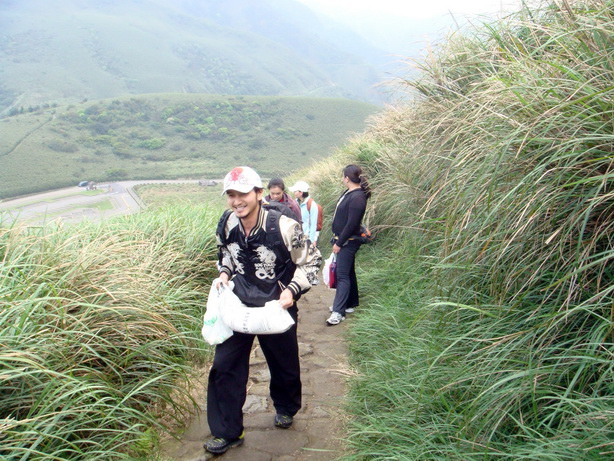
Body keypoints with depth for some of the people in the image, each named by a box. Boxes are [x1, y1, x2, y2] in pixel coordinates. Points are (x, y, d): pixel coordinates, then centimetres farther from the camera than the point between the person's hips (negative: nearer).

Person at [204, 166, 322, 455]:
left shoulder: (284, 227, -22)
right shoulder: (227, 225, -7)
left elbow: (311, 262, -10)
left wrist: (291, 290, -21)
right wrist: (224, 273, -4)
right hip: (237, 302, 4)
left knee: (283, 363, 17)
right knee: (224, 366, 2)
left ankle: (285, 409, 48)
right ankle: (228, 432, 20)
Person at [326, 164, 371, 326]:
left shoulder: (357, 197, -20)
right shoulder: (348, 193, 10)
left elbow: (352, 224, -23)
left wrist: (339, 243, -18)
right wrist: (336, 239, 14)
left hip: (348, 242, -10)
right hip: (342, 240, 10)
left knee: (343, 275, -9)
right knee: (347, 273, 17)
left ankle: (339, 312, -7)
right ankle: (350, 304, 30)